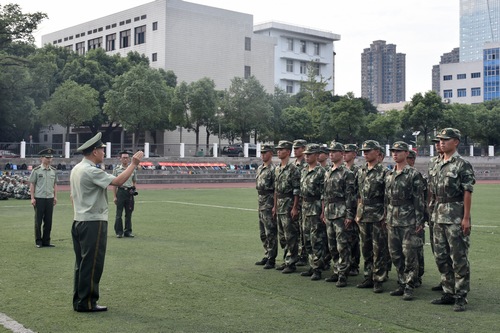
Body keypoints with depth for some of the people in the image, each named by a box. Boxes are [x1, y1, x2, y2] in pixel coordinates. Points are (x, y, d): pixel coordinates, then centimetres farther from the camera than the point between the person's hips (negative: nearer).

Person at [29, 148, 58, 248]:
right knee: (38, 221, 3)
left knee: (48, 221, 6)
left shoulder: (54, 171, 8)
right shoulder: (36, 170, -3)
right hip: (39, 198, -4)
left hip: (50, 198, 4)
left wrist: (55, 197, 9)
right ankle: (38, 242, 11)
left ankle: (46, 241, 15)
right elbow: (32, 184, -3)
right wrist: (32, 198, -8)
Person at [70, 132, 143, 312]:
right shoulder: (91, 171, -17)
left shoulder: (76, 169, 12)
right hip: (93, 223, -10)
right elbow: (118, 181, -25)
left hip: (78, 222, 10)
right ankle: (86, 303, 3)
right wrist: (133, 164, -17)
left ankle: (79, 301, 21)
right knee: (92, 265, -2)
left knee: (81, 263, 14)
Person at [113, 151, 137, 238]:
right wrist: (114, 196, -2)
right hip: (120, 191, -2)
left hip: (130, 192, 3)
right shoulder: (117, 169, 2)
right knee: (119, 213, -2)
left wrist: (133, 188, 0)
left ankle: (128, 231, 14)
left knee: (129, 213, 6)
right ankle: (119, 232, 4)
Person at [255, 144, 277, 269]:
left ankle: (271, 259, 0)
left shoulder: (273, 169, -13)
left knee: (270, 232, -5)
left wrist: (275, 206, -18)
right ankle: (267, 256, 24)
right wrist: (260, 201, 17)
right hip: (261, 201, 9)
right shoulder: (260, 168, 15)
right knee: (263, 233, 15)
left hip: (269, 202, -9)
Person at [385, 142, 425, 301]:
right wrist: (386, 217, 15)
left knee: (409, 254, -3)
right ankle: (402, 284, 20)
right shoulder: (389, 174, 13)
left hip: (408, 221, -6)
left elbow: (419, 199, -9)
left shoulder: (414, 174, -6)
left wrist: (419, 221, -13)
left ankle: (409, 287, 3)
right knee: (395, 254, 9)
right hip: (392, 220, 6)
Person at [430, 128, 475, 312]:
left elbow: (467, 193, -12)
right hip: (439, 216, 8)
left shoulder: (462, 164, -9)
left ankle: (461, 297, 6)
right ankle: (448, 292, 23)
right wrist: (434, 213, 13)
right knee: (441, 257, 12)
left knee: (459, 258, -2)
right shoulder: (438, 165, 14)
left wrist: (466, 218, -16)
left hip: (456, 216, -8)